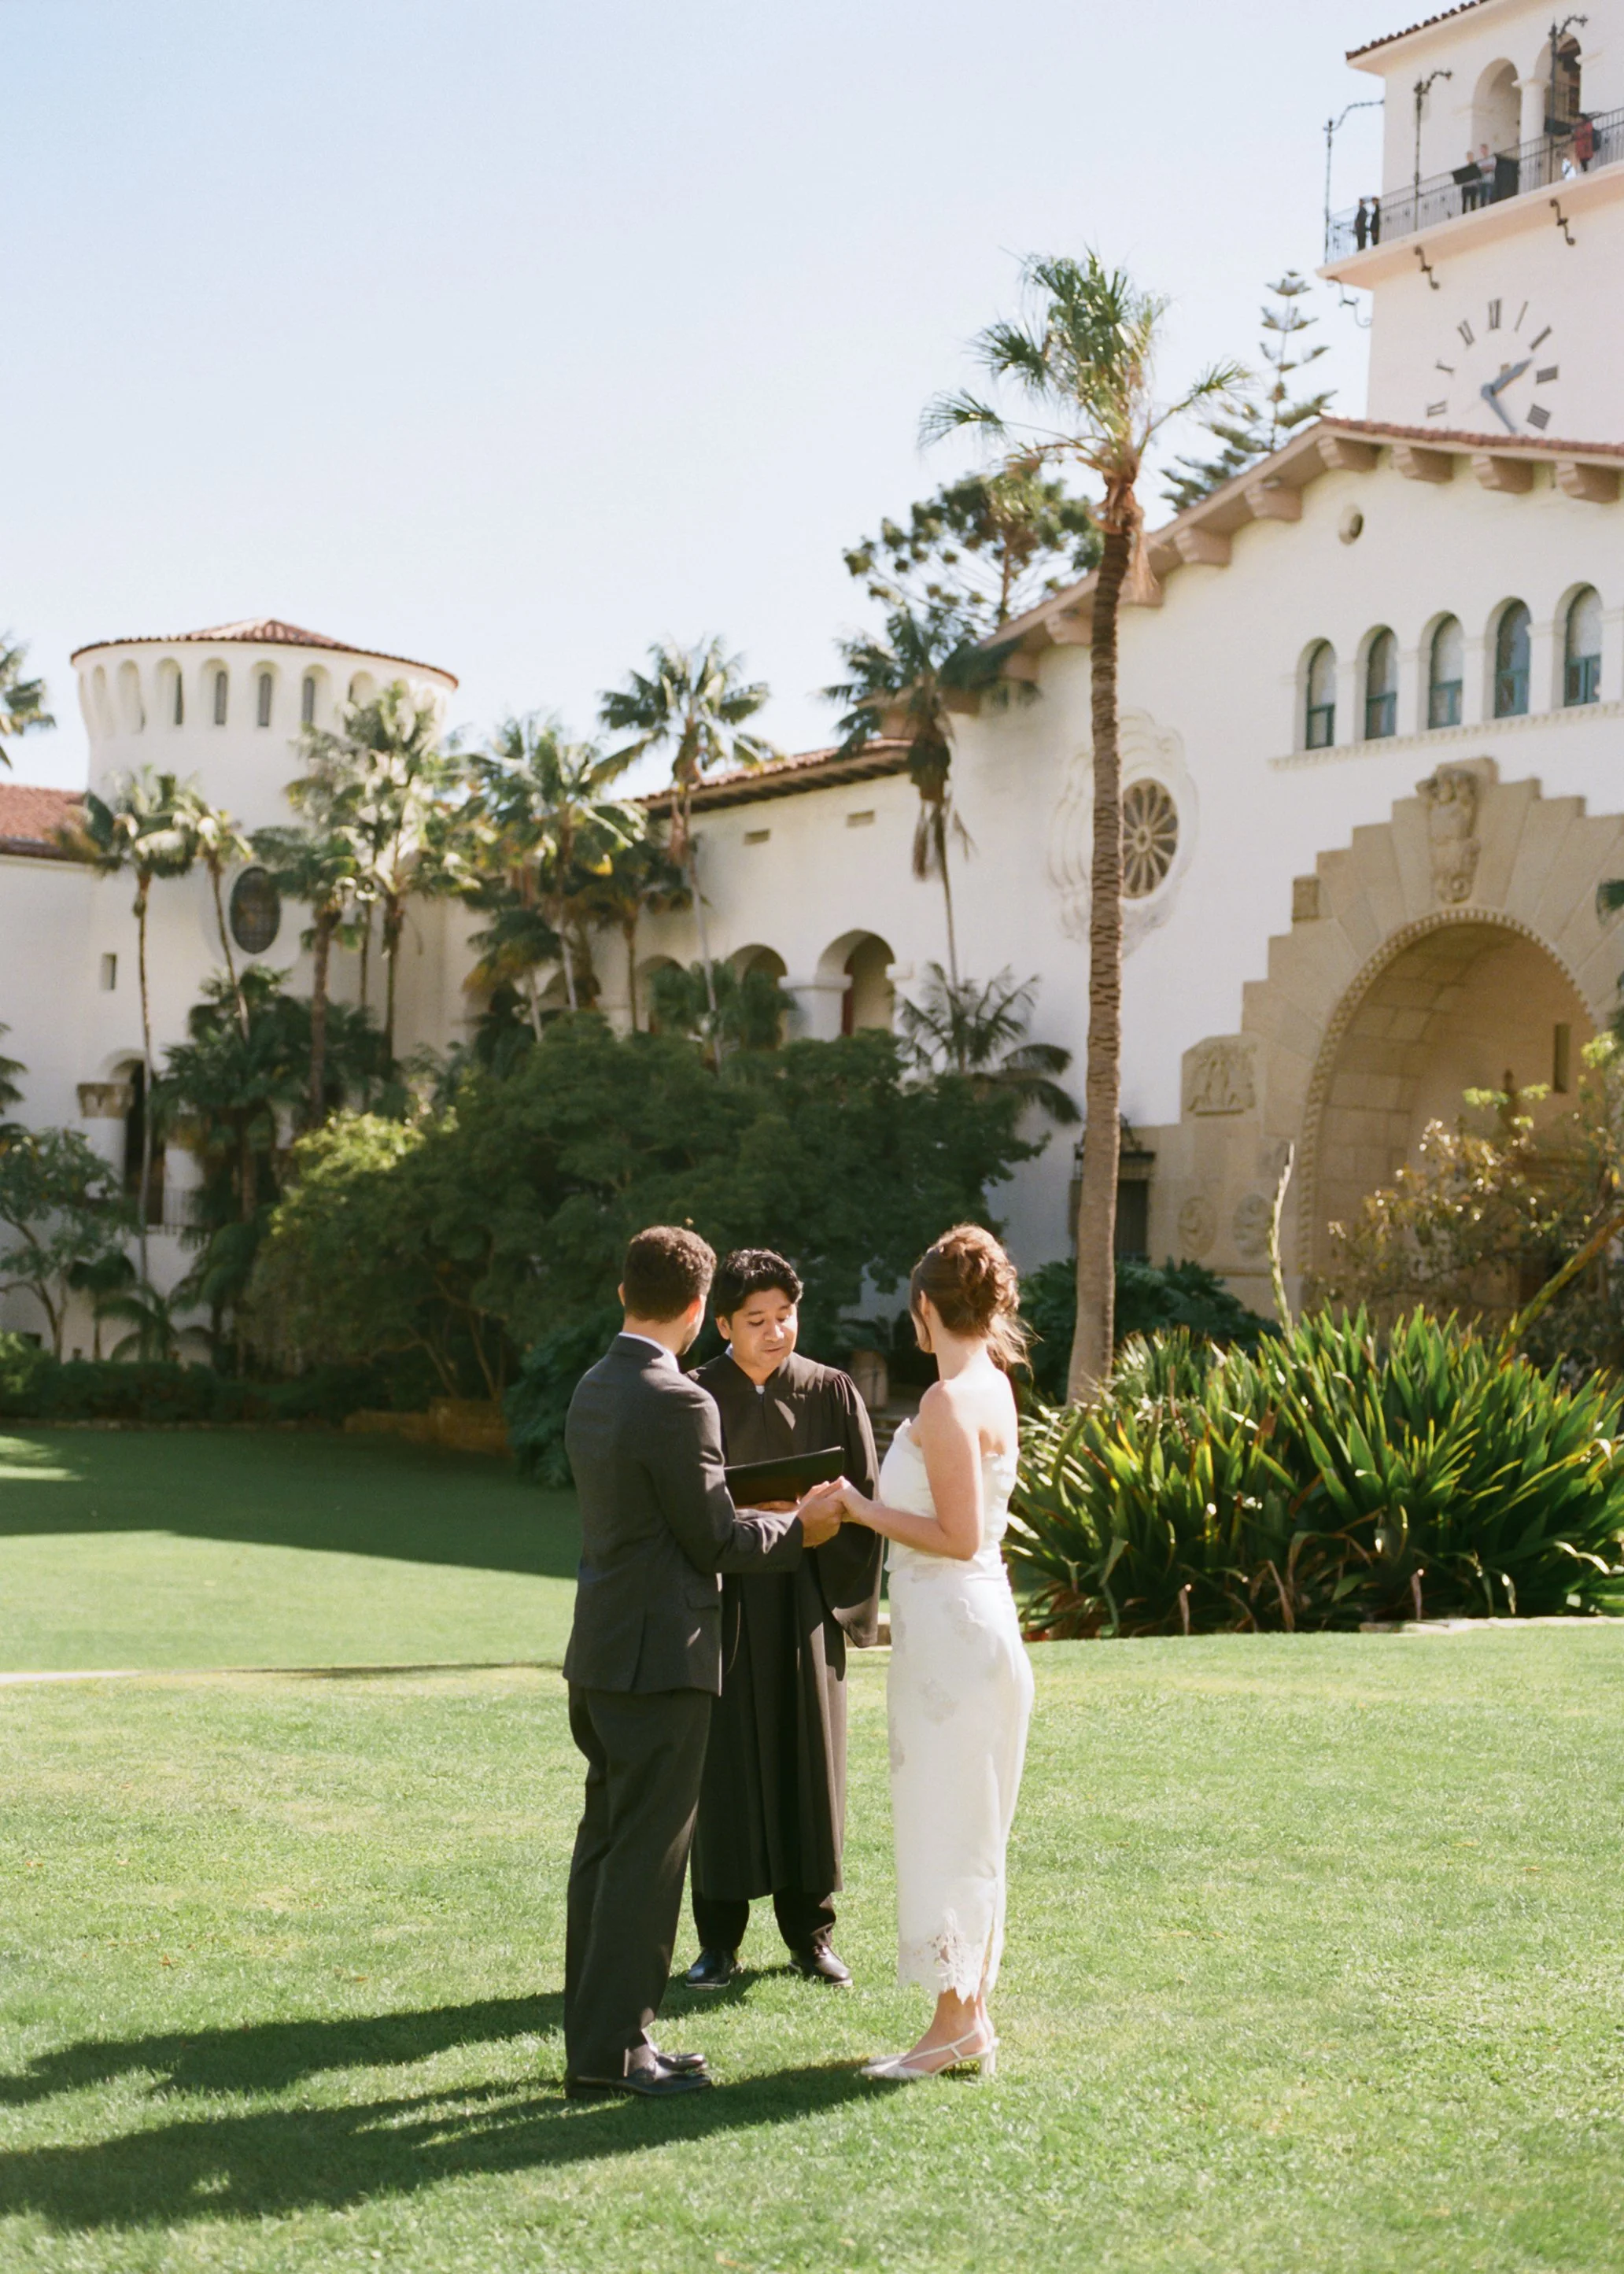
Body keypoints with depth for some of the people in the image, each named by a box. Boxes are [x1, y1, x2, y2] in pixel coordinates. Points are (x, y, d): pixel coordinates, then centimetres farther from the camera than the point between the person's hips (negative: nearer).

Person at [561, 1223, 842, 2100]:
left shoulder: (592, 1391, 9)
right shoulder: (677, 1403, -18)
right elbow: (716, 1540, -13)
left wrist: (760, 1517, 23)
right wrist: (799, 1528, 3)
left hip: (600, 1656, 9)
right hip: (659, 1658, -9)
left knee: (606, 1845, 14)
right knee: (646, 1855, -1)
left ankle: (591, 2041, 21)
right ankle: (614, 2048, 4)